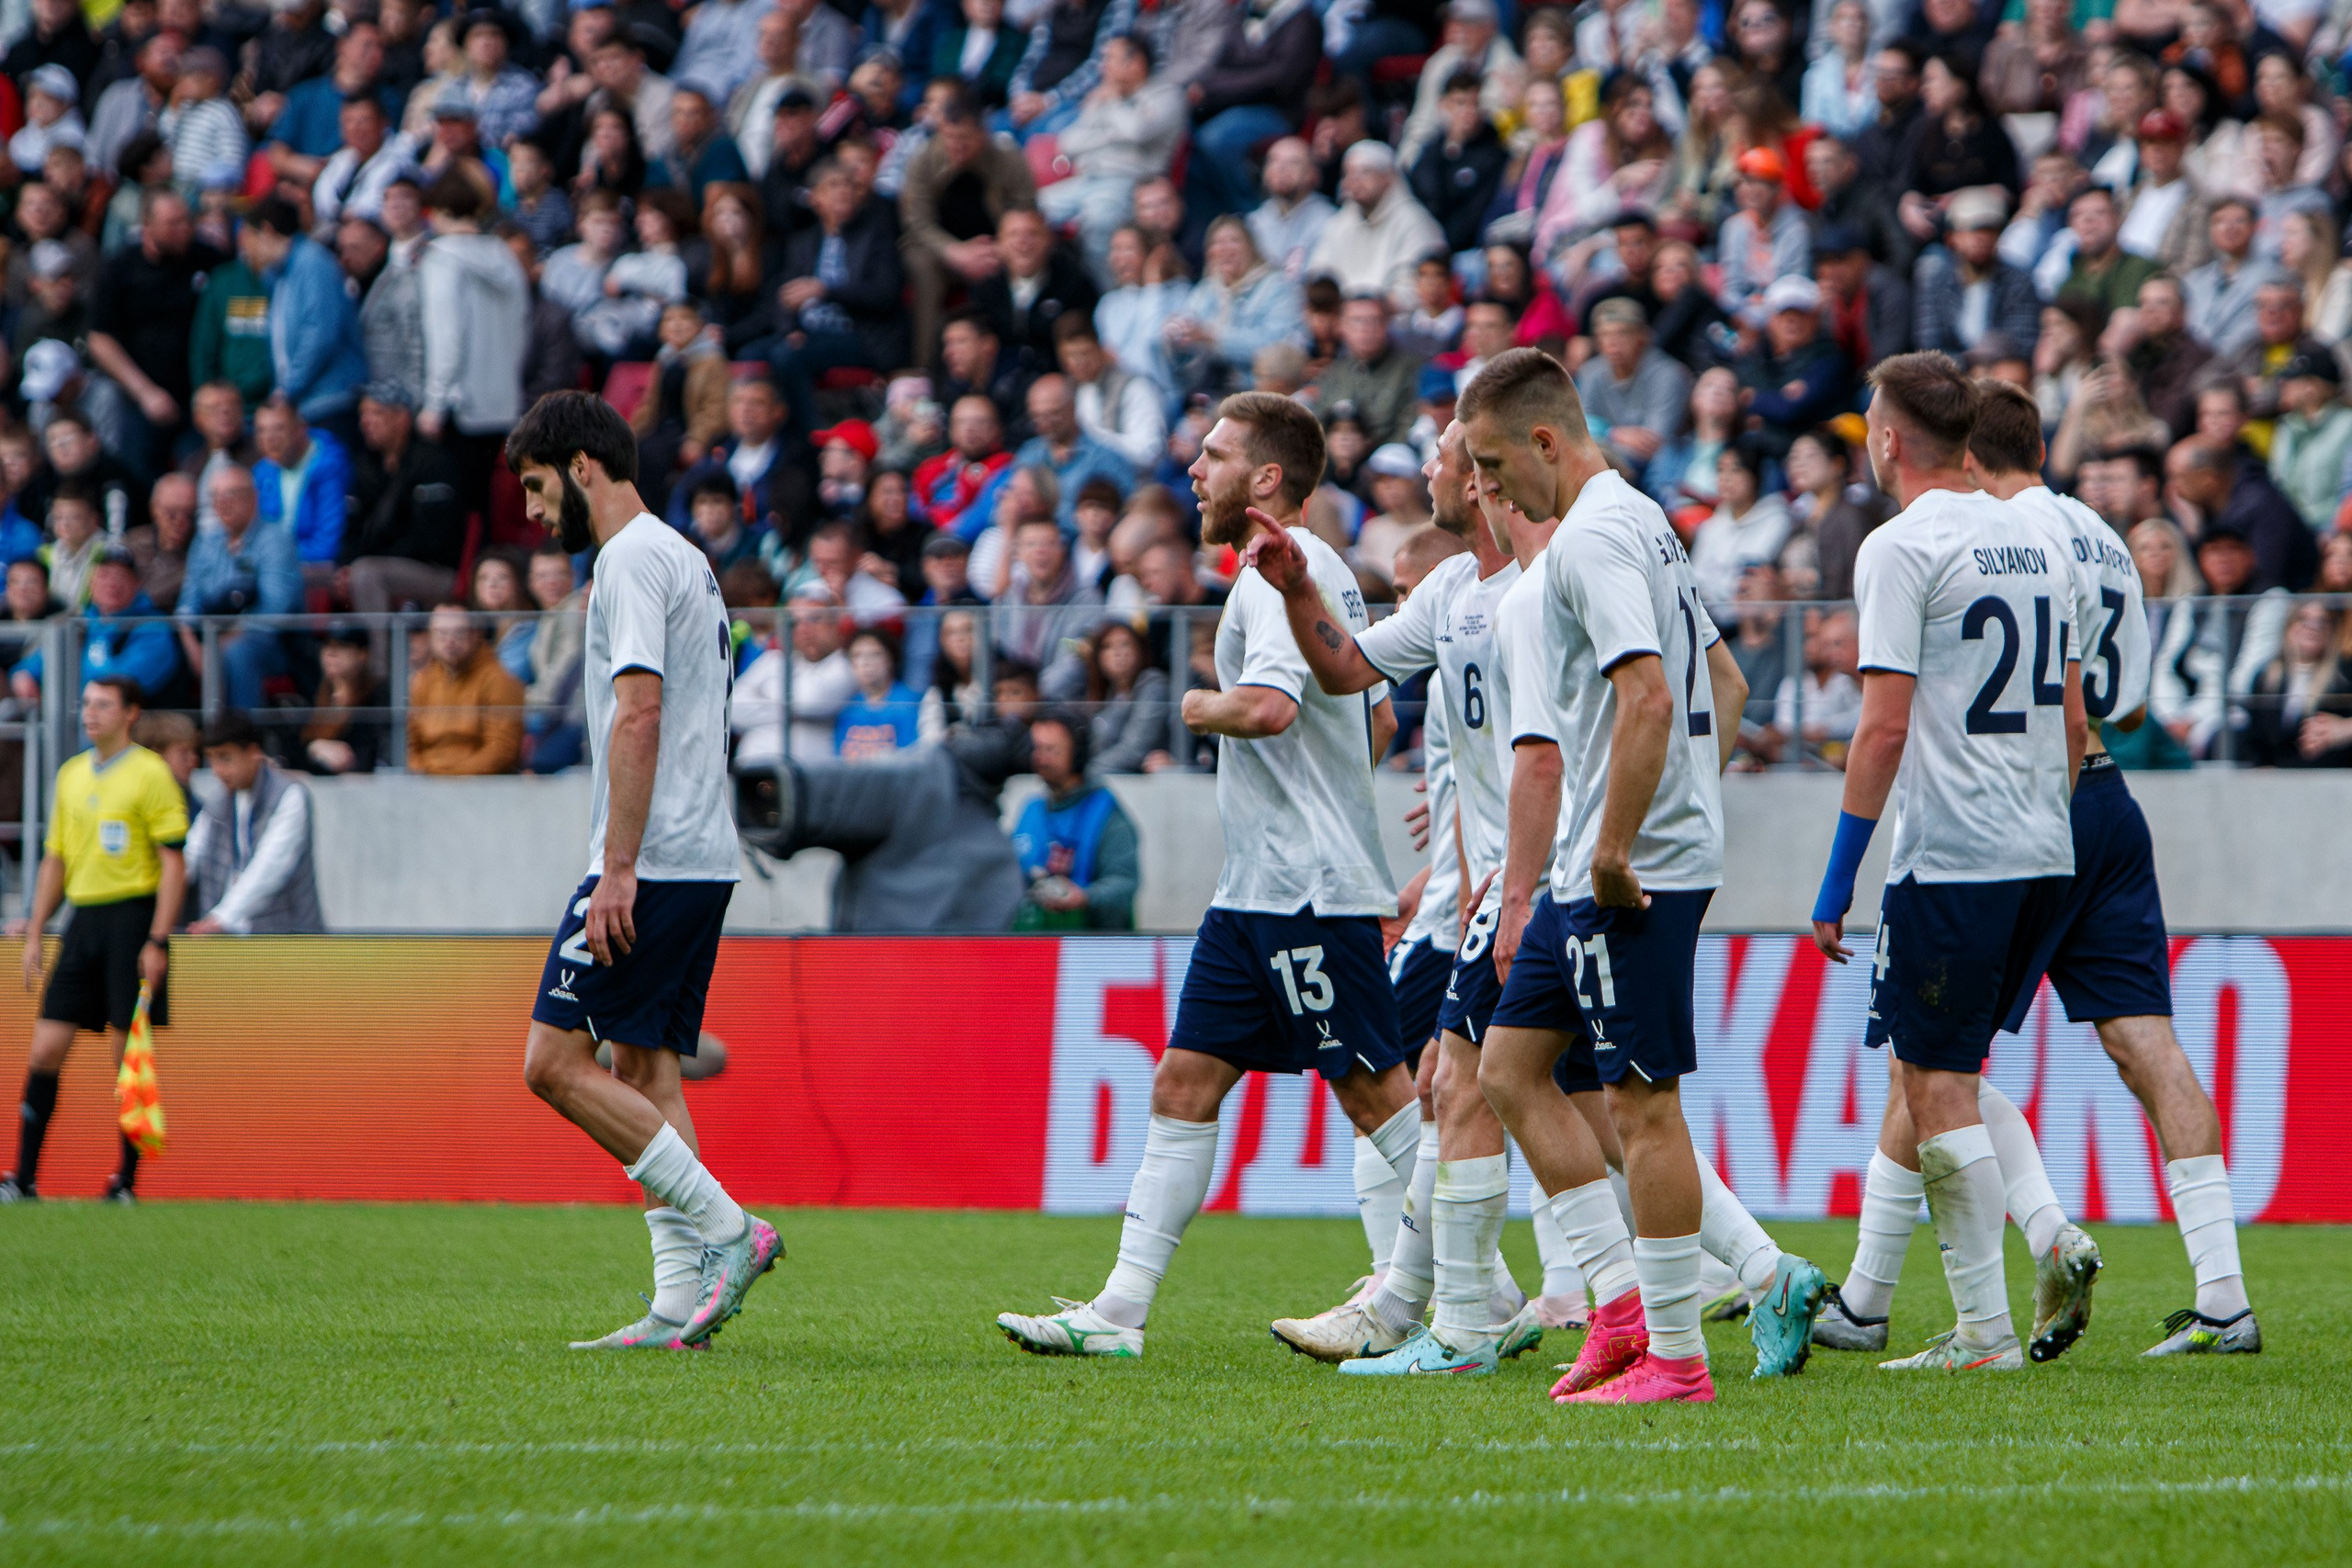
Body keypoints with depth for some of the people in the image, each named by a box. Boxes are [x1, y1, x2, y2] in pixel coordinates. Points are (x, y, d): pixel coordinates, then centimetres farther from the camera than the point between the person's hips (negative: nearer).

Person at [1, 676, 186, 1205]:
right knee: (46, 1049, 0)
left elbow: (173, 863, -8)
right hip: (82, 919, 6)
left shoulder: (150, 774, -5)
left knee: (128, 1051, -3)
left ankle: (126, 1182, 4)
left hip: (131, 917, -6)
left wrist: (158, 942, -15)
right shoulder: (71, 774, 15)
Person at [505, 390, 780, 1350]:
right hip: (703, 863, 10)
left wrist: (618, 867, -23)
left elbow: (639, 713, -20)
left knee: (555, 1062, -10)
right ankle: (680, 1304, 2)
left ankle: (726, 1229, -12)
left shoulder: (632, 560, -10)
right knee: (644, 1070, 8)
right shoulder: (682, 559, 22)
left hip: (651, 863, -10)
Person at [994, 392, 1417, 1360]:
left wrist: (1203, 709, -11)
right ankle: (1121, 1308, 5)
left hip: (1310, 893, -10)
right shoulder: (1325, 572, 17)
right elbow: (1378, 717, 27)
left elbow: (1269, 705, -31)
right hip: (1257, 887, 10)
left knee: (1374, 1091, -6)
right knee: (1184, 1081, 6)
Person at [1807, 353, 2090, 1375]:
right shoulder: (2041, 542, 13)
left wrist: (1837, 879, -10)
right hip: (2044, 856, 7)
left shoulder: (1901, 549, -9)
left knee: (1940, 1089, -2)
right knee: (1931, 1072, 17)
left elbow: (1885, 727, -14)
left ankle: (1985, 1333, -4)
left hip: (1950, 858, -7)